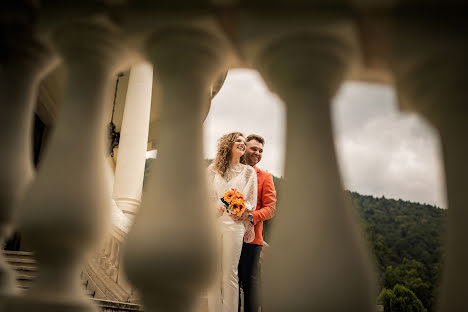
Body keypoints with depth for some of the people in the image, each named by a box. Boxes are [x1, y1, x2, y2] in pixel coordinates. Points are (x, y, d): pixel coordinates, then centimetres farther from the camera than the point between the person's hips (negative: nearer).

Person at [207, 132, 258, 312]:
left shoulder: (248, 171, 11)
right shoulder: (213, 169, 14)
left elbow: (250, 202, 6)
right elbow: (209, 196, 10)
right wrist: (221, 207, -7)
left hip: (234, 225, -2)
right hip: (212, 222, 2)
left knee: (230, 274, -5)